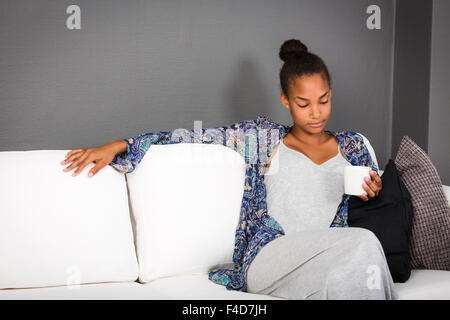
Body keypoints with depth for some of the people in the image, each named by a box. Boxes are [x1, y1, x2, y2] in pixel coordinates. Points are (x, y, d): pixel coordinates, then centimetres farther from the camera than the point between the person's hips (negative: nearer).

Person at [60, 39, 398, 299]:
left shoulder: (354, 146, 17)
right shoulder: (264, 138, 10)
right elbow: (194, 139, 5)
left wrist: (372, 193, -2)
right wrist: (116, 146, -3)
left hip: (329, 256, 2)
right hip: (267, 256, -2)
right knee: (363, 243, -30)